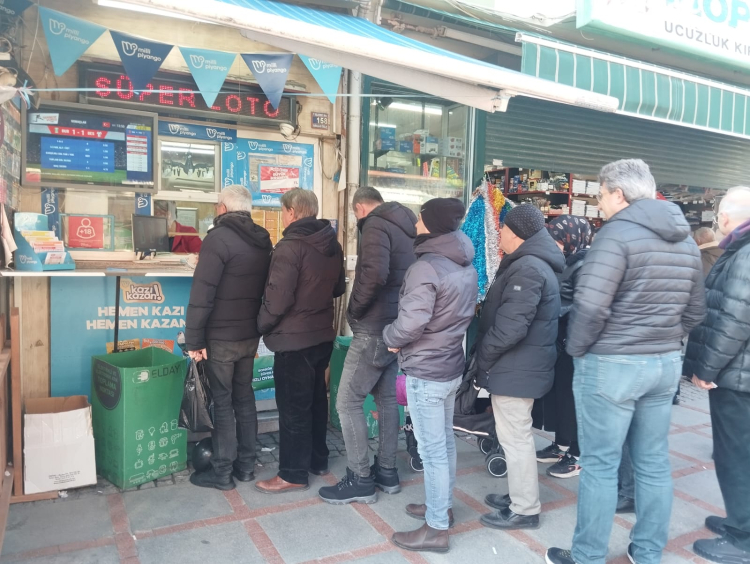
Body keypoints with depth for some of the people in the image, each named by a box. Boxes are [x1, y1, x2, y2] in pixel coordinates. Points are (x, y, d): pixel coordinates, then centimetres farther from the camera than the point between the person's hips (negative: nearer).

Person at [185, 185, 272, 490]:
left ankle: (222, 472, 12)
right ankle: (246, 465, 24)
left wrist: (194, 339, -15)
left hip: (220, 337, -7)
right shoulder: (263, 241, 8)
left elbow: (202, 293, -19)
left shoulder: (219, 238, -15)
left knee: (221, 402, 3)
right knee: (244, 398, 15)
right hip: (250, 335, 7)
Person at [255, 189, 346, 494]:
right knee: (316, 398, 20)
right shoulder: (333, 245, 6)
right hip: (323, 335, 8)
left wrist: (262, 326, -7)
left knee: (292, 406, 3)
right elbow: (339, 288, 16)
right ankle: (318, 460, 33)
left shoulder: (290, 247, -19)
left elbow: (278, 299, -21)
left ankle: (293, 474, 14)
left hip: (294, 339, -8)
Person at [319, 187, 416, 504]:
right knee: (386, 398, 16)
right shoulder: (407, 227, 15)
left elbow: (375, 274, -29)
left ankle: (360, 480, 6)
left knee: (348, 402, -1)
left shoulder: (375, 225, -13)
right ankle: (387, 472, 26)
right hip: (397, 327, 9)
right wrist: (398, 310, 14)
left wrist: (355, 310, -16)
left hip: (374, 329, -9)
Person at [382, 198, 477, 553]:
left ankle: (436, 529, 13)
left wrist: (390, 338, -8)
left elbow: (411, 323, -27)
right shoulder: (467, 267, 7)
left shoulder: (426, 267, -22)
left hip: (425, 371, -9)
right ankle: (442, 506, 36)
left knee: (431, 449, 1)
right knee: (445, 442, 20)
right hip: (451, 366, 9)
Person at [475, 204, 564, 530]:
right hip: (521, 366, 10)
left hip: (516, 369, -10)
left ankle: (524, 510, 14)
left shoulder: (527, 268, -21)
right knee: (517, 435, 19)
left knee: (514, 438, 1)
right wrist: (490, 361, 15)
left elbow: (511, 326, -26)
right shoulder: (535, 264, 14)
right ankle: (519, 496, 33)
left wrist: (483, 357, -12)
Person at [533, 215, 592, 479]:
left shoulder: (584, 266, -16)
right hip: (558, 341, 9)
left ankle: (578, 455, 18)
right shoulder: (564, 262, 11)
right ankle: (561, 445, 32)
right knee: (556, 393, 17)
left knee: (572, 397, 3)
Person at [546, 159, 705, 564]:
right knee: (653, 462, 16)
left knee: (600, 465, 4)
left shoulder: (617, 233, -16)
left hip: (612, 365, -8)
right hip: (666, 363, 8)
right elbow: (695, 311, 15)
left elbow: (590, 306, -23)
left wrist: (576, 349, -8)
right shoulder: (686, 240, 10)